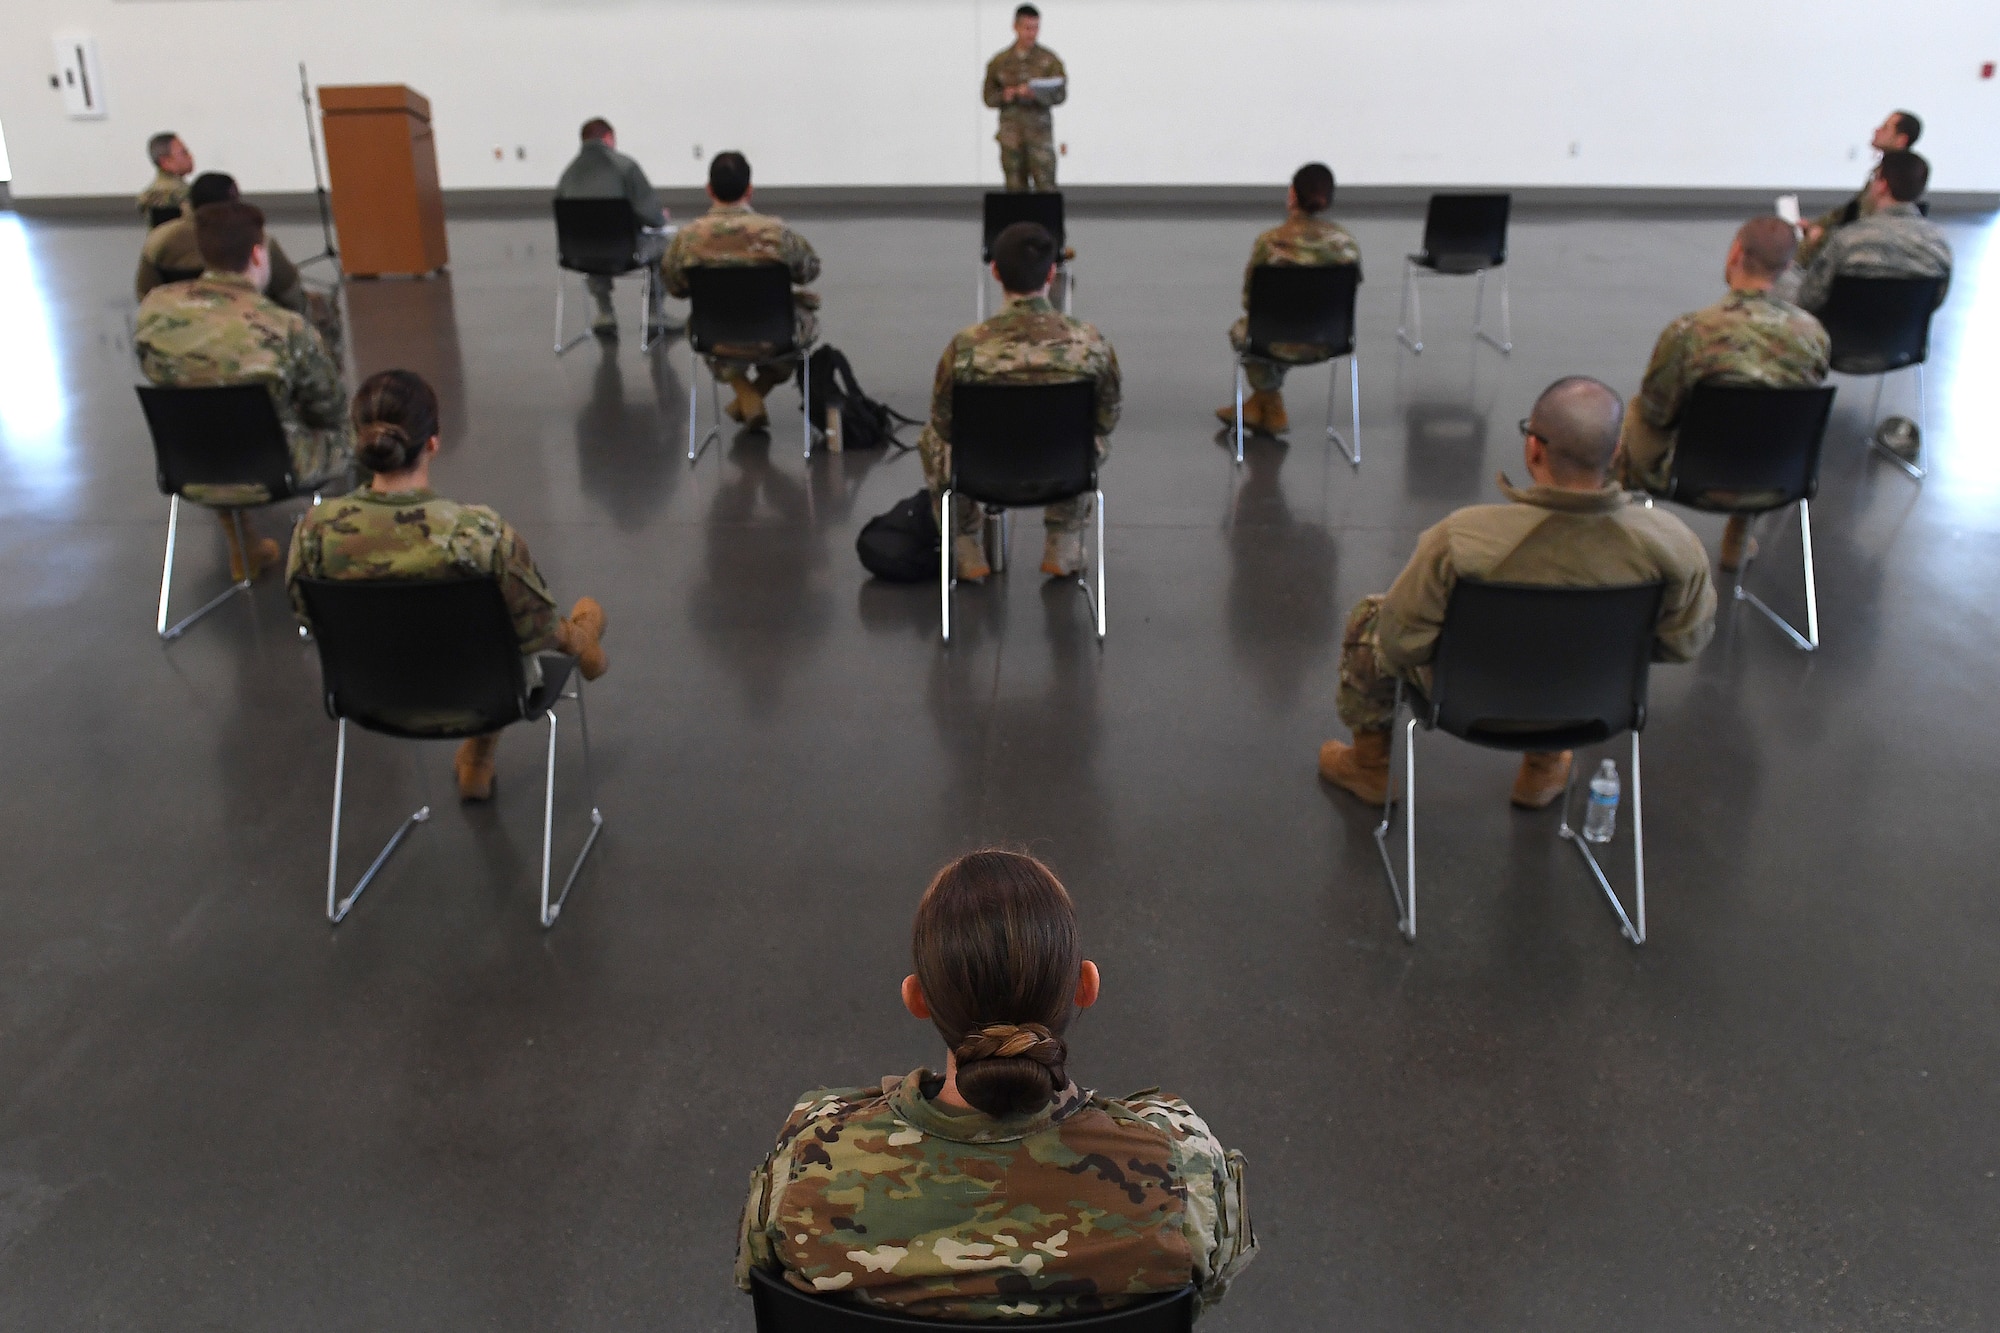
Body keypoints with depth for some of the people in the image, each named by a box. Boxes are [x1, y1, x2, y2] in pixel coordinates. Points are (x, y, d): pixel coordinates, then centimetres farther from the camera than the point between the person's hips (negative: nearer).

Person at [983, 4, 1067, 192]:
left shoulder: (1049, 59, 4)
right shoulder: (999, 62, 8)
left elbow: (1061, 94, -2)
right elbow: (989, 97, 12)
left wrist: (1035, 94, -19)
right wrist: (1003, 96, -9)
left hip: (1040, 133, -1)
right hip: (1011, 133, 1)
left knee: (1046, 187, -9)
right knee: (1015, 189, 2)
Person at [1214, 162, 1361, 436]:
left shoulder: (1270, 242, -18)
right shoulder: (1346, 242, -7)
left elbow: (1249, 300, -8)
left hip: (1286, 345, -4)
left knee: (1241, 330, 31)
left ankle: (1274, 412, 45)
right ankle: (1257, 405, 46)